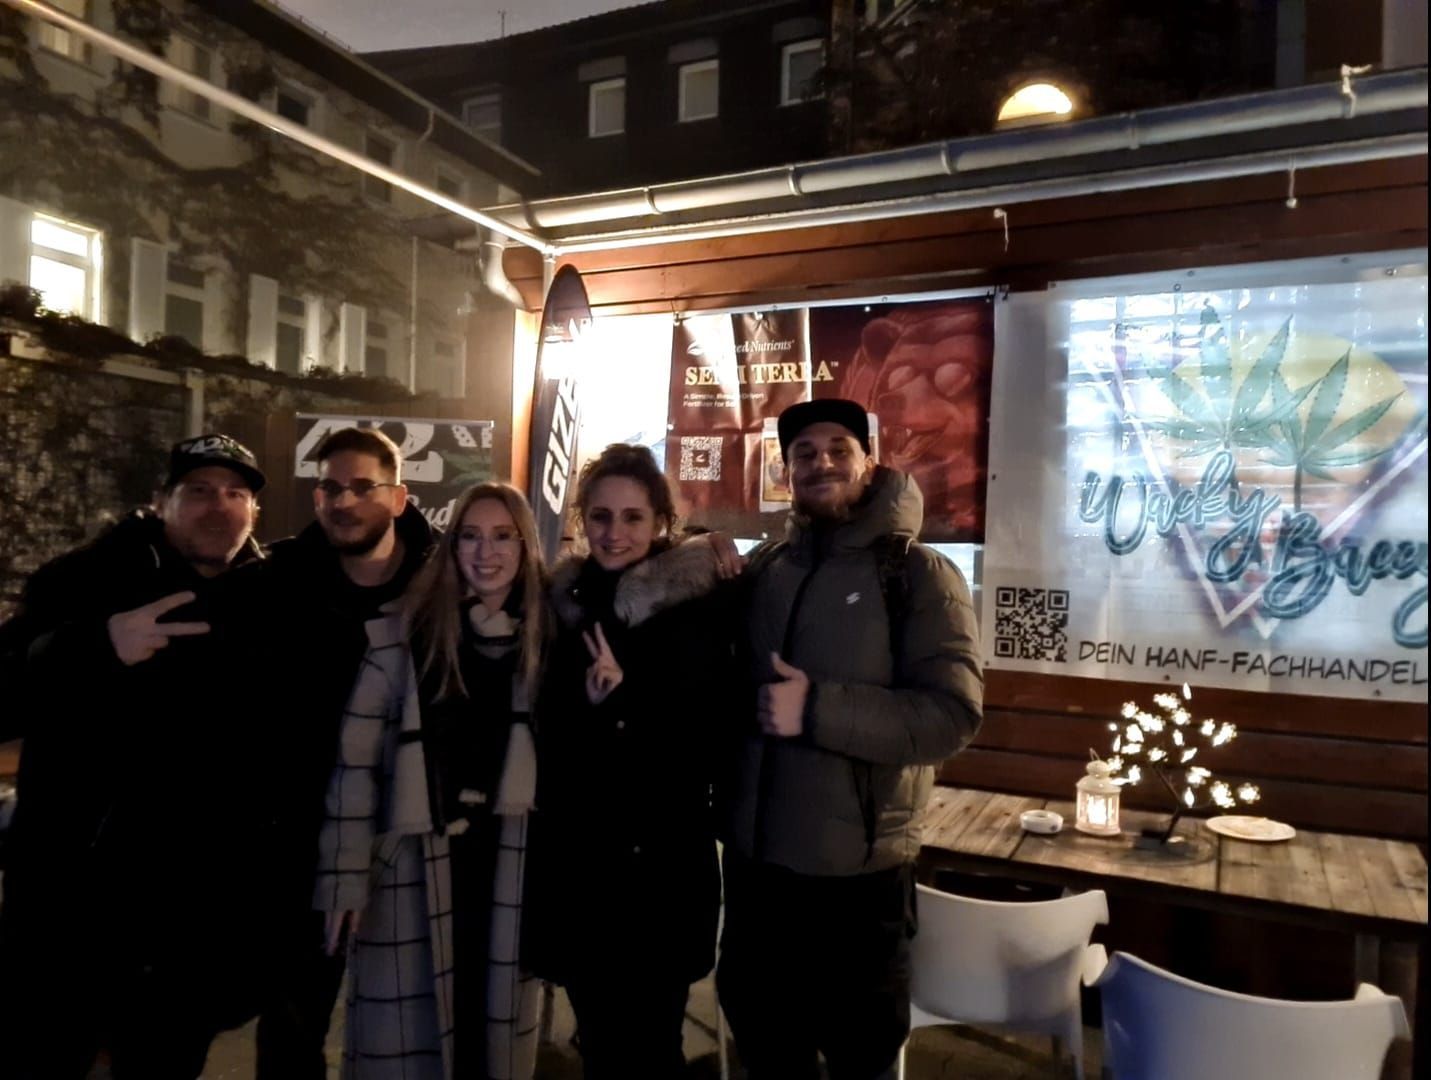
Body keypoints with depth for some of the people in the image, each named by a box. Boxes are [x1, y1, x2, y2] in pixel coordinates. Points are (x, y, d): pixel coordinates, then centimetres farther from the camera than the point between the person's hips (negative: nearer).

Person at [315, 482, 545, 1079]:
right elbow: (356, 759, -8)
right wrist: (345, 874, -10)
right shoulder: (402, 631, -7)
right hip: (414, 864, -2)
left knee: (495, 1022, 15)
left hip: (509, 865, 2)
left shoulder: (545, 633, 2)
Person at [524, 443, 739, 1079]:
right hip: (572, 861, 5)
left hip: (658, 864, -4)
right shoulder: (565, 600, 7)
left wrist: (621, 700, -21)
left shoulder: (693, 605, -9)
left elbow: (705, 740, -12)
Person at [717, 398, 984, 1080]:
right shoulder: (761, 570, 6)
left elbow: (953, 714, -19)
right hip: (753, 858, 5)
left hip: (857, 871, -4)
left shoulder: (918, 573, -9)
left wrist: (817, 709, -26)